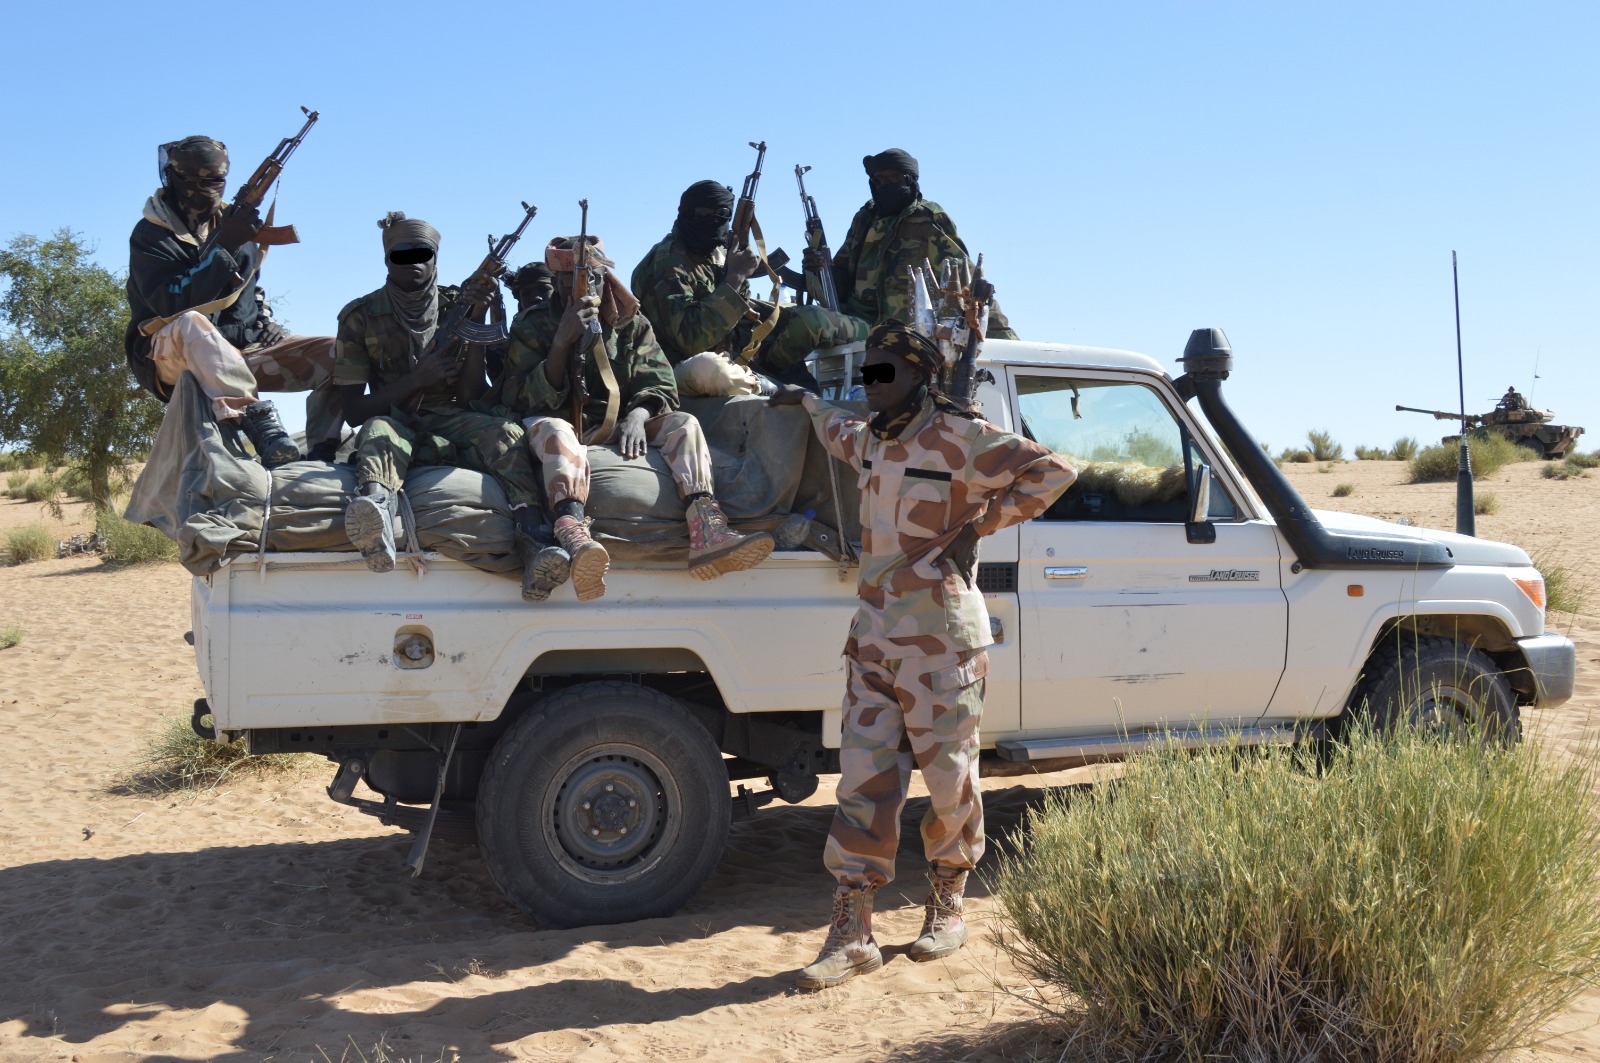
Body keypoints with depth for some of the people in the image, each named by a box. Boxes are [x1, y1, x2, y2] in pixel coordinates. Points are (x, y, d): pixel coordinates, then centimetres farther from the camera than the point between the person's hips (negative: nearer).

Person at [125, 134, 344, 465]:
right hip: (174, 358, -6)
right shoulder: (151, 234, -6)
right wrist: (223, 247, -26)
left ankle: (322, 453, -24)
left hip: (242, 354, 6)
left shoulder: (232, 221, 11)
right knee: (192, 324, -42)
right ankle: (254, 415, -49)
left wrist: (265, 324, 6)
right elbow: (171, 304, -22)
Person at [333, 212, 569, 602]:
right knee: (378, 431, -37)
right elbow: (354, 411, -2)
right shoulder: (360, 316, 2)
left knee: (506, 432, -31)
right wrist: (417, 378, -15)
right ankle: (376, 515, -72)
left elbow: (470, 397, 0)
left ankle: (532, 547, -55)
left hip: (450, 423, 1)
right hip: (395, 422, -1)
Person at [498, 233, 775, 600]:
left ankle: (707, 533, -46)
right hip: (566, 436, -3)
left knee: (683, 423, -20)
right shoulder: (532, 325, 5)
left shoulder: (632, 325, 12)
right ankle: (574, 537, -67)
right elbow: (526, 402, -6)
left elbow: (659, 387, 2)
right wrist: (562, 343, -17)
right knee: (549, 428, -37)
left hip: (616, 434, 3)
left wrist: (638, 414, -21)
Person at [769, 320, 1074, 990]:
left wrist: (978, 525, -15)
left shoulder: (960, 438, -11)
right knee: (864, 783, 1)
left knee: (949, 781, 6)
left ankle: (946, 907, 27)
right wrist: (806, 402, 41)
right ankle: (853, 934, 4)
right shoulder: (871, 440, 13)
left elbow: (1053, 471, -16)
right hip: (873, 636, 6)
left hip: (940, 641, -6)